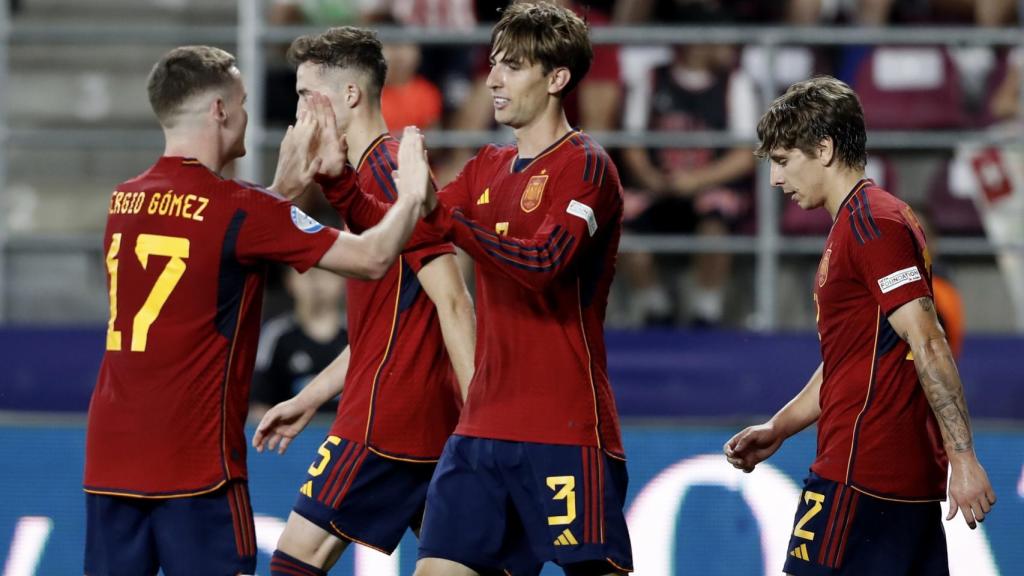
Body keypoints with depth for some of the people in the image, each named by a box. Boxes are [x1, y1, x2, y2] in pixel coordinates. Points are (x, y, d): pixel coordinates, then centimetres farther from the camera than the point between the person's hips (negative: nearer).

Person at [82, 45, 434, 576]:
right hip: (194, 460, -6)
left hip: (108, 455, 6)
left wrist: (281, 189, 20)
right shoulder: (237, 208, -11)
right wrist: (413, 193, 8)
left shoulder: (125, 200, 9)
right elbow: (371, 257, -8)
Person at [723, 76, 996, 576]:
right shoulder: (861, 221, 20)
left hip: (861, 473, -10)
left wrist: (962, 456, -23)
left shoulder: (871, 222, -12)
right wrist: (777, 428, 21)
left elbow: (927, 346, -19)